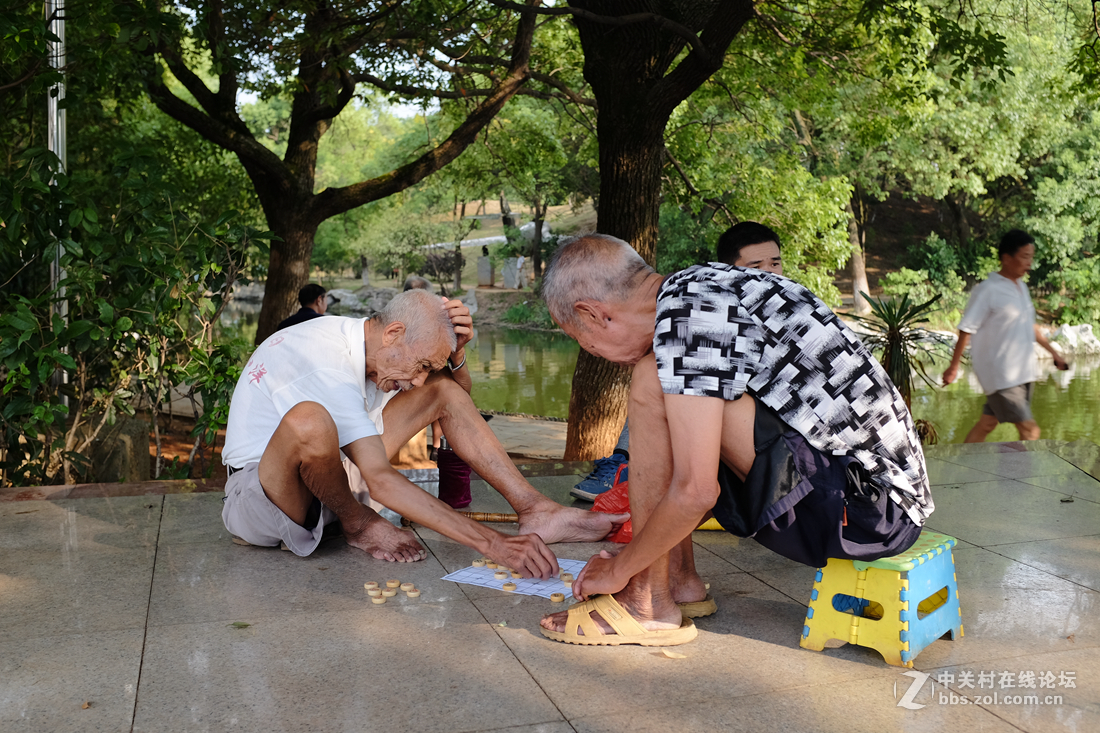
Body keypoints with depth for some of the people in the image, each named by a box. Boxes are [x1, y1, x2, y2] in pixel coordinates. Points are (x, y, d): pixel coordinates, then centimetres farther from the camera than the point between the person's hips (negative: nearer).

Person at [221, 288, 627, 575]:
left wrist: (455, 352, -11)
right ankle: (358, 523, -13)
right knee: (307, 420, -43)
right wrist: (492, 544, -40)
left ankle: (536, 511, -9)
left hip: (327, 482, 8)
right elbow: (380, 480, -36)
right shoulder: (324, 360, -28)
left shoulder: (360, 337, -1)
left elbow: (456, 394, 13)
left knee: (444, 389, -3)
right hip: (256, 497, -8)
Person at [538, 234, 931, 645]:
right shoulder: (700, 285, 12)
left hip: (866, 510, -10)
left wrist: (618, 570, -4)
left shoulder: (683, 318, -18)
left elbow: (695, 491, -21)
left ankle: (648, 604, -7)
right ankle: (679, 581, 14)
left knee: (653, 383, -16)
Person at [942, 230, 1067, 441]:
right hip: (1000, 376, -8)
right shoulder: (987, 290, -13)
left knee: (987, 424, 10)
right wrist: (954, 367, -10)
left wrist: (1053, 352, 29)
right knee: (1030, 430, -9)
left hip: (1022, 373, 8)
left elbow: (1029, 325, 25)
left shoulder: (1021, 287, 13)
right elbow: (966, 330, -11)